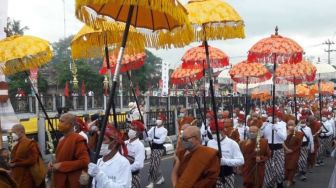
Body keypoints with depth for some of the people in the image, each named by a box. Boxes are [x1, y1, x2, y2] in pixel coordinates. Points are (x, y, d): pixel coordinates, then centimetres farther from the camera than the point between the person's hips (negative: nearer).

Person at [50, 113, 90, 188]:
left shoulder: (78, 139, -15)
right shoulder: (62, 139, 11)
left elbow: (84, 161, -22)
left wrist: (61, 165, -21)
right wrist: (53, 163, 1)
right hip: (60, 181, 8)